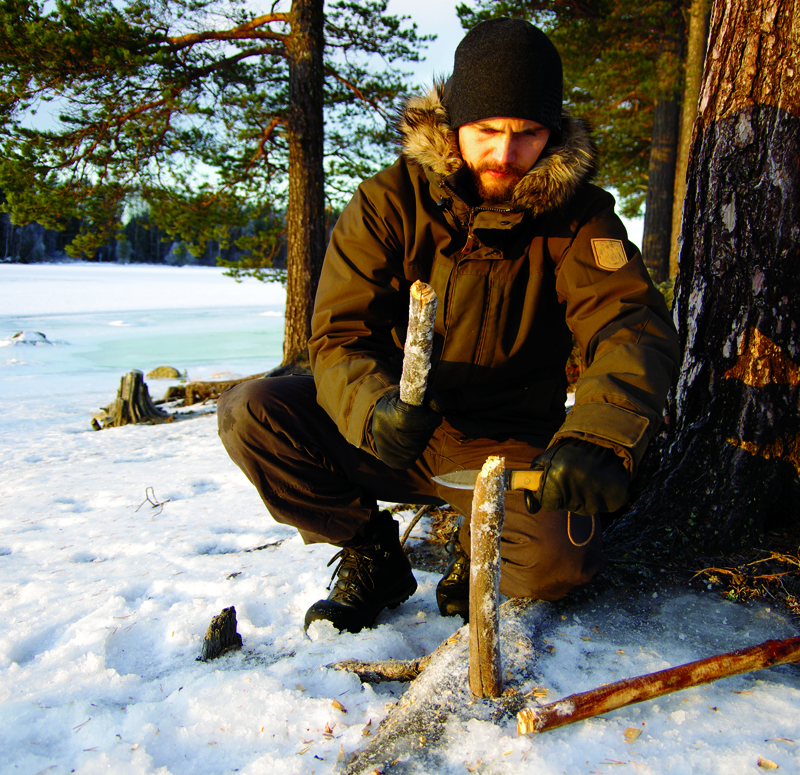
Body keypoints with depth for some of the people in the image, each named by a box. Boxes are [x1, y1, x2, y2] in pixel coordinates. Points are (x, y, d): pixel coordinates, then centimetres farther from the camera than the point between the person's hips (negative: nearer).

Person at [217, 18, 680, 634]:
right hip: (395, 439, 1)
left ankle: (479, 549, 10)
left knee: (560, 560, -29)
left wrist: (597, 441, -43)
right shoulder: (388, 201, -9)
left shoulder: (577, 214, -8)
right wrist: (376, 407, -37)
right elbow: (339, 337, -13)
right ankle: (372, 557, 1)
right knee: (251, 411, -20)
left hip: (510, 441, -1)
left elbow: (637, 327, -22)